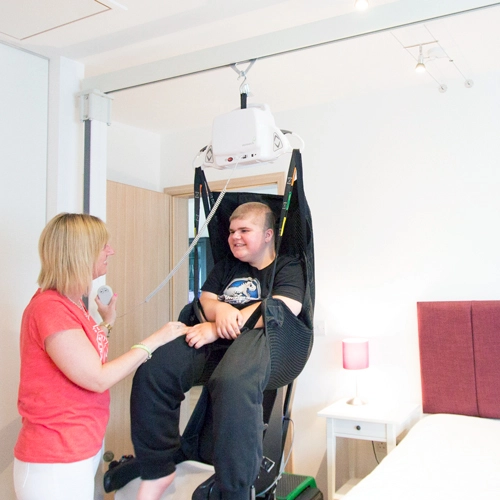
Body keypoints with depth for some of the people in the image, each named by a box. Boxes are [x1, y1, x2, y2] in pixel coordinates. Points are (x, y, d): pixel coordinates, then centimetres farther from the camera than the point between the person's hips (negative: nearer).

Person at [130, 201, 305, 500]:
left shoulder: (288, 267, 10)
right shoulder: (227, 266, 31)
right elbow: (205, 300, 23)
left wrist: (217, 328, -13)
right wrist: (220, 309, -5)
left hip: (260, 338, -6)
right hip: (214, 341, 6)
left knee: (233, 384, -41)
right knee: (151, 372, -19)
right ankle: (158, 470, -4)